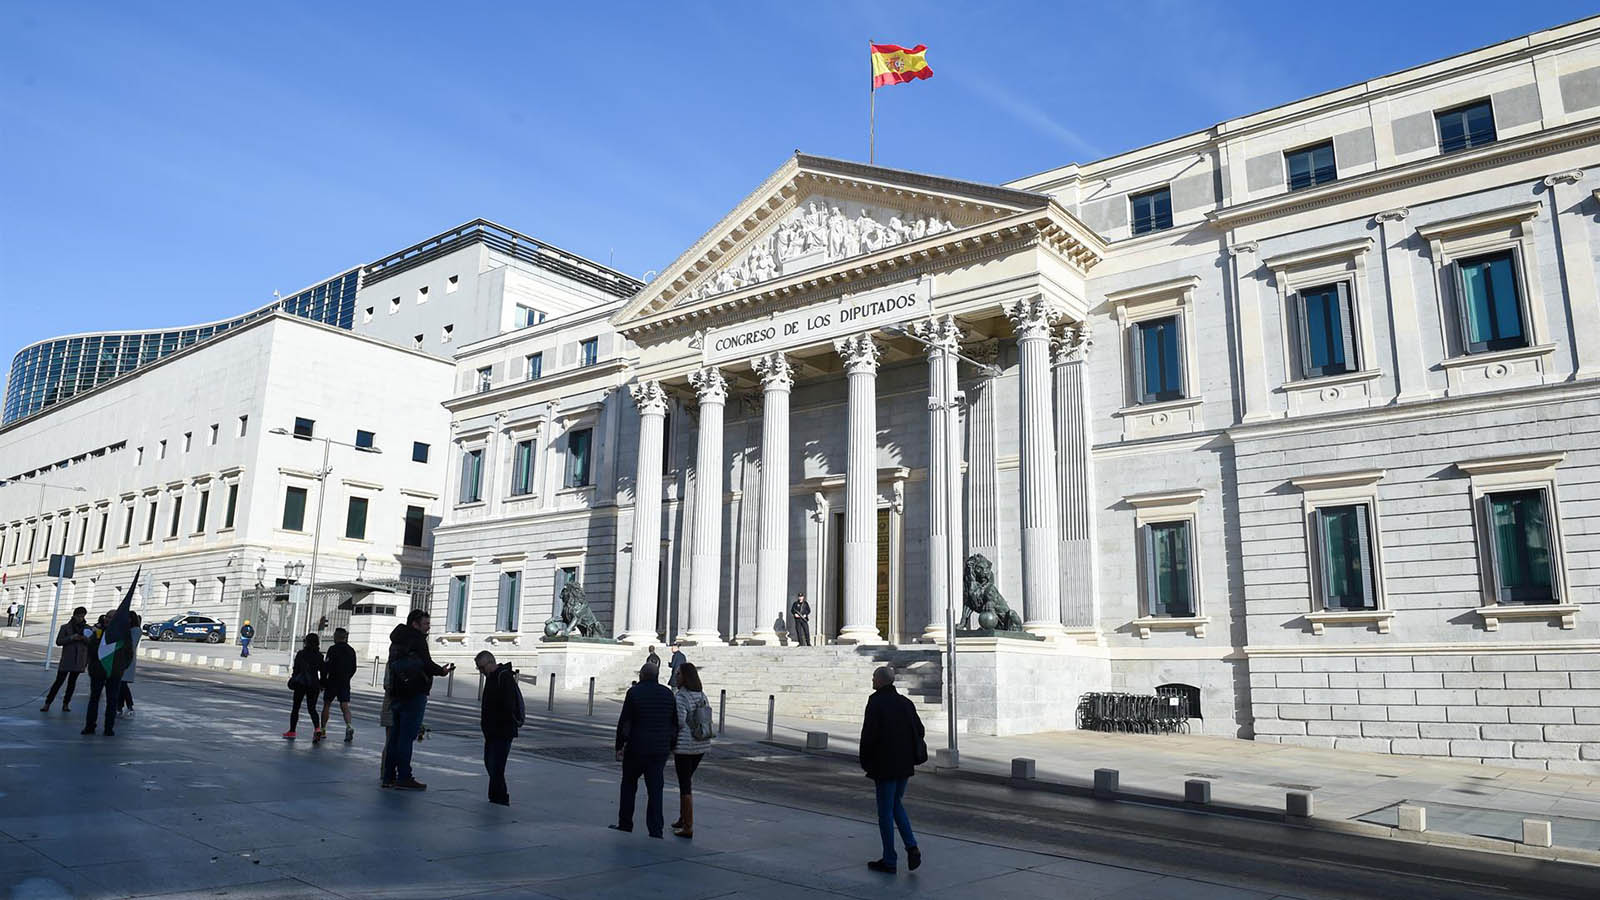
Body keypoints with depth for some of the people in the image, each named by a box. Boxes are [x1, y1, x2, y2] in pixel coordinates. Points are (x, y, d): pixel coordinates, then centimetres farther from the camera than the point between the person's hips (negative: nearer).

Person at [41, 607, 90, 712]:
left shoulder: (87, 628, 8)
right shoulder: (66, 627, 2)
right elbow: (58, 641, -4)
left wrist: (85, 638, -15)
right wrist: (71, 638, -18)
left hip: (79, 660, 2)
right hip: (67, 660, -2)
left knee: (72, 682, 7)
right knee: (59, 681, -3)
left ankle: (66, 704, 15)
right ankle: (47, 703, 5)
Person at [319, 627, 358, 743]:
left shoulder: (333, 649, -9)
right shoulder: (351, 650, 7)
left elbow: (326, 667, -12)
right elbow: (353, 669, 12)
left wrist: (323, 682, -5)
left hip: (332, 682, -4)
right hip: (345, 683, 4)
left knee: (326, 705, 11)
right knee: (345, 706, 1)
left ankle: (322, 730, 16)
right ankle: (348, 726, -21)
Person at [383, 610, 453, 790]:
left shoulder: (396, 641, 17)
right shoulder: (417, 639, -11)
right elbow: (426, 664, -18)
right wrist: (442, 671, -3)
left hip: (396, 694, 9)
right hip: (414, 694, -9)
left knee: (395, 735, 13)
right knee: (407, 736, -6)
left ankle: (389, 776, 16)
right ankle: (404, 777, -4)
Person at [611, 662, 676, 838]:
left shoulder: (634, 692, -8)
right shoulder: (668, 694, 5)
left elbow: (624, 722, -10)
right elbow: (675, 723, 9)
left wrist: (619, 747, -4)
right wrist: (672, 746, 16)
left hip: (636, 747, -3)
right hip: (660, 749, 3)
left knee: (629, 785, 15)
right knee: (655, 789, 6)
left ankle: (625, 824, 22)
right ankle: (656, 829, 1)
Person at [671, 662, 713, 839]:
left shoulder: (680, 697, -16)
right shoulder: (701, 694, 6)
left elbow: (679, 722, -23)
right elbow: (707, 719, 8)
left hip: (685, 746, -7)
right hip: (702, 744, 7)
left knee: (685, 785, 1)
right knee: (687, 780, 23)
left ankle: (688, 828, 4)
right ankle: (683, 819, 31)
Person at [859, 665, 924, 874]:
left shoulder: (875, 703, -13)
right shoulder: (905, 703, 6)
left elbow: (869, 734, -16)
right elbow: (919, 729, 9)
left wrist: (866, 763, -4)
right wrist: (911, 758, 14)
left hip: (885, 766, -6)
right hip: (905, 765, 6)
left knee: (885, 812, 4)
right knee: (897, 805, 21)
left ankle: (889, 861, 11)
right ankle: (912, 847, 6)